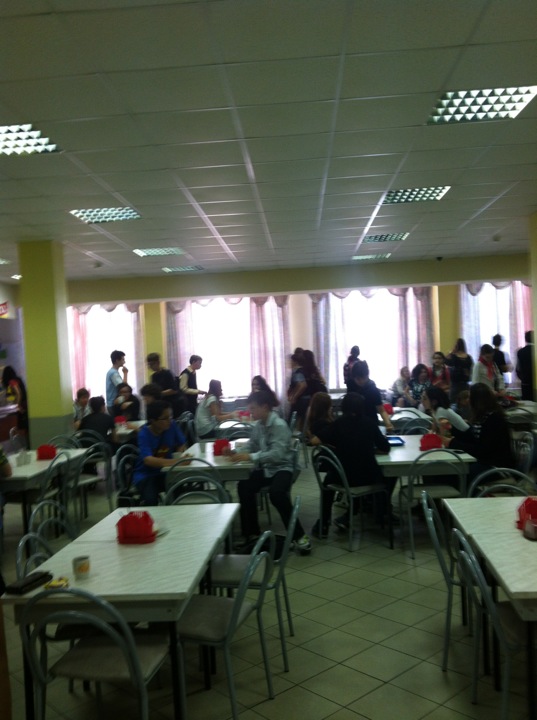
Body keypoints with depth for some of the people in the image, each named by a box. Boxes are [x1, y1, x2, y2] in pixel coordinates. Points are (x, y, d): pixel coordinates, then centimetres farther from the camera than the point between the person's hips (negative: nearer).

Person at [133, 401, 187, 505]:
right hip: (145, 474, -4)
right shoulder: (144, 434, -19)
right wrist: (176, 461, -50)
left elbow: (182, 446, 6)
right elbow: (148, 460, -34)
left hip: (166, 471, 4)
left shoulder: (171, 426, -7)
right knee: (151, 499, -34)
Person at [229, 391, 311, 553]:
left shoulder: (280, 425, -19)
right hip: (265, 468, 7)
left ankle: (298, 535, -18)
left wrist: (251, 457, -37)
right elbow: (251, 446, 12)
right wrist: (237, 453, -9)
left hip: (282, 468, -7)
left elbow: (277, 453, -30)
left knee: (276, 493, -33)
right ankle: (252, 532, 2)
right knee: (244, 486, -14)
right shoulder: (258, 425, 6)